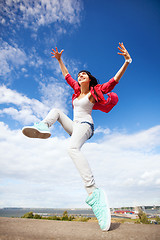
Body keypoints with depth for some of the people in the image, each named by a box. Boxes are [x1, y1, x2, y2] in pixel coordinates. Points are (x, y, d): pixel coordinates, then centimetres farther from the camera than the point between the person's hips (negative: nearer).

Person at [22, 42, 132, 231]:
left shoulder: (95, 91, 2)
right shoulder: (77, 89, 20)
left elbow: (115, 80, -3)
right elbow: (66, 75, 29)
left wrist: (127, 61, -9)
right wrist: (59, 59, 31)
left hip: (85, 126, -8)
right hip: (74, 127, 8)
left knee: (73, 149, -38)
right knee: (56, 111, 15)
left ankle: (93, 192, -46)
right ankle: (43, 127, -18)